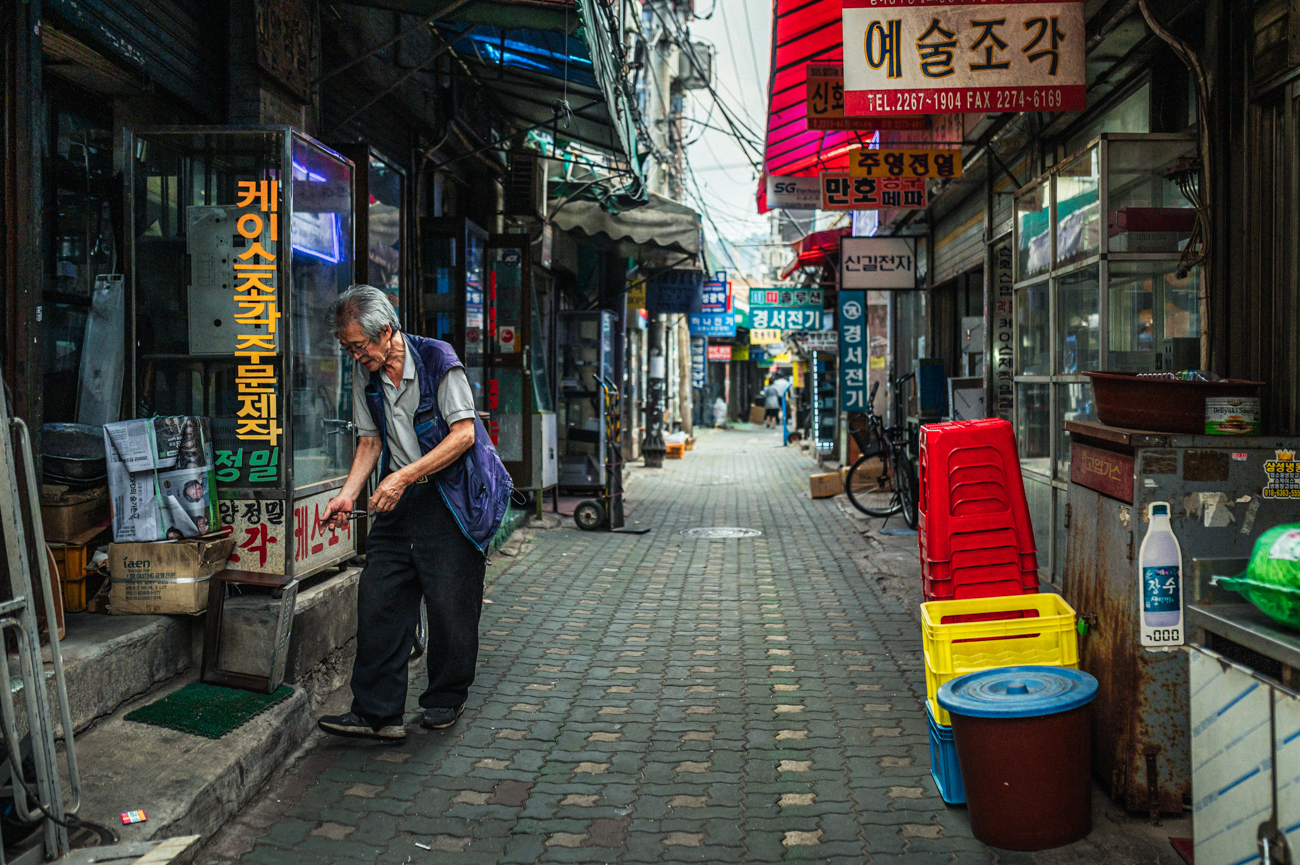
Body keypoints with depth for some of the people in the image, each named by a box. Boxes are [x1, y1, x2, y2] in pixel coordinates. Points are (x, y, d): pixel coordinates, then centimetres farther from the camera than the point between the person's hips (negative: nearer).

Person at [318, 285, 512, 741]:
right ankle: (377, 712, 3)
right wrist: (347, 494, -3)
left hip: (452, 497, -5)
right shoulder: (365, 374, 5)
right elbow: (370, 442, 12)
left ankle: (446, 699, 19)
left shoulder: (437, 359, -13)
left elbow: (464, 434, -16)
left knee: (449, 602, -1)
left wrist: (405, 476, -20)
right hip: (400, 499, 6)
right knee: (378, 599, -2)